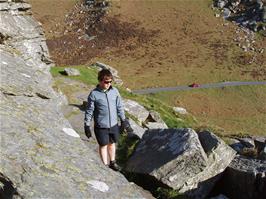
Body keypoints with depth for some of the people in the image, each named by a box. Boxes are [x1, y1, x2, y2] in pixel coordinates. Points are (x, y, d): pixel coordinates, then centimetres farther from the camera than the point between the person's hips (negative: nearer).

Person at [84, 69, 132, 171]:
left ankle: (112, 163, 39)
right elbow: (89, 111, -8)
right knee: (103, 145, 12)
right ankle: (105, 165, 28)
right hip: (101, 126, -4)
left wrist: (124, 120, 11)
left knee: (112, 143, 20)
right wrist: (87, 125, -6)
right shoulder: (94, 94, -15)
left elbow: (119, 107, 7)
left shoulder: (114, 91, -4)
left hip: (114, 124, 4)